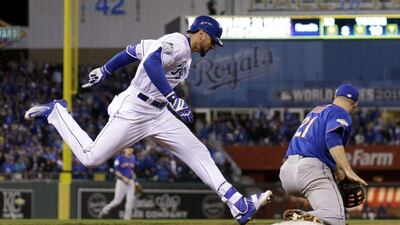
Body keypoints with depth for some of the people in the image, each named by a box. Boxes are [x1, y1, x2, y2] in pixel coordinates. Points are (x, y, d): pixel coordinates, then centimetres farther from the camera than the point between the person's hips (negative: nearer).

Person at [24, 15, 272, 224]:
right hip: (133, 111, -10)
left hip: (158, 115, 10)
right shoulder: (178, 43, -14)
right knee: (91, 157, -6)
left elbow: (131, 51, 21)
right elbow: (151, 62, -33)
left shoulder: (175, 45, 15)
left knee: (198, 152, -1)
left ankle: (239, 205, -8)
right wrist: (172, 98, -36)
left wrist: (105, 71, 30)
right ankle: (55, 111, 16)